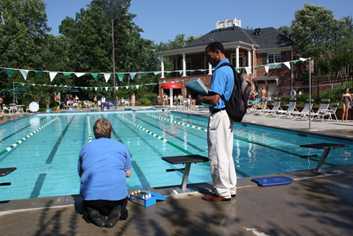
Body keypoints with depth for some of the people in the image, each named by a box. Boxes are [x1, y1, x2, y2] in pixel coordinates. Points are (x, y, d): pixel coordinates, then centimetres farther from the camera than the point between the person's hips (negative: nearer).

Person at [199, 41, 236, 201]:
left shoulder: (220, 71, -17)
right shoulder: (229, 69, 14)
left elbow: (214, 99, -24)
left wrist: (201, 98, -7)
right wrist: (206, 96, 13)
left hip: (218, 116, -10)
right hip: (227, 115, 10)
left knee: (218, 156, -1)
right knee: (227, 154, 16)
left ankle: (222, 192, 9)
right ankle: (230, 188, 25)